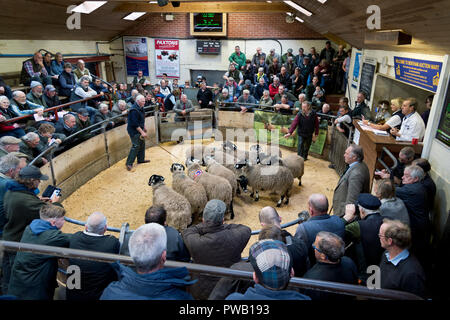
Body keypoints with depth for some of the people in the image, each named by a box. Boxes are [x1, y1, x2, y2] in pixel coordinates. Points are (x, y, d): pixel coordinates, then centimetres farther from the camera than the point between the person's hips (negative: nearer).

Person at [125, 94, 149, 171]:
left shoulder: (141, 108, 8)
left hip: (139, 129, 10)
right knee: (136, 146, -12)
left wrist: (144, 128, 22)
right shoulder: (134, 110, -23)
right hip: (134, 131, -10)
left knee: (142, 144, 16)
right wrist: (142, 132, -24)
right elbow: (135, 124, -26)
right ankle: (129, 163, -7)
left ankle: (141, 159, 30)